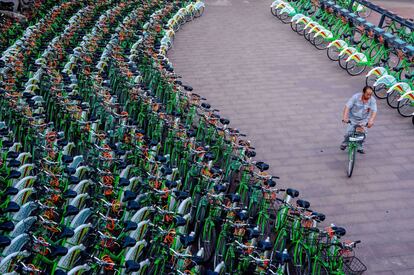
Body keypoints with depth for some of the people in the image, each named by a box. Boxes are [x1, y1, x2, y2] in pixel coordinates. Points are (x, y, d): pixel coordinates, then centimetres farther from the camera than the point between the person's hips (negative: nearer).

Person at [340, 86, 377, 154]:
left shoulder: (372, 100, -15)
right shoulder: (355, 97, -20)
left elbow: (374, 111, -24)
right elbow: (347, 107, -25)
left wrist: (371, 120, -42)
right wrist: (344, 117, -38)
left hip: (363, 120, 2)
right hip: (353, 119, -2)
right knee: (349, 132, -12)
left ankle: (360, 147, 17)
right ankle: (344, 143, 19)